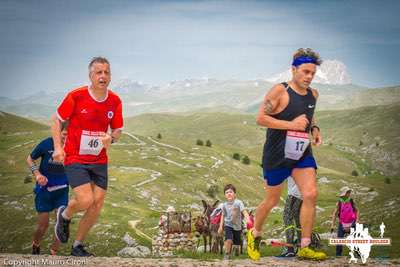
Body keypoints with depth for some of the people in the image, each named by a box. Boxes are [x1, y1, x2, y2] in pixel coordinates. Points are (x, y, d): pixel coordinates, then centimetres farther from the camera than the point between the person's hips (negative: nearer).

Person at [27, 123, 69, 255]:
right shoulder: (46, 144, -19)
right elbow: (30, 159, -4)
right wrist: (37, 174, -19)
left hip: (61, 190, 2)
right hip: (44, 189, -2)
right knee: (43, 226, 4)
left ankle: (53, 252, 10)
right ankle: (35, 246, 37)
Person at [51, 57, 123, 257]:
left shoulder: (115, 101, -1)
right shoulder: (76, 96, -13)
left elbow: (117, 130, 11)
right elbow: (56, 120, -1)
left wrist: (111, 138, -13)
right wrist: (57, 147, -12)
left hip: (99, 161, 5)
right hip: (75, 159, -5)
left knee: (97, 205, 2)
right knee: (86, 200, -18)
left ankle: (78, 246, 20)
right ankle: (65, 215, 18)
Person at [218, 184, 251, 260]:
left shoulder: (238, 202, -11)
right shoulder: (224, 205, -1)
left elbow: (244, 212, -21)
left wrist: (248, 220, -37)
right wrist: (221, 226, 11)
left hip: (237, 226, 0)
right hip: (228, 225, 0)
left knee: (237, 242, 11)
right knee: (229, 240, -22)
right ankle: (227, 254, -4)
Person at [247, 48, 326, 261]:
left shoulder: (313, 95, 7)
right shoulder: (280, 91, -14)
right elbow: (261, 118, -17)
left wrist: (314, 129, 7)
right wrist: (291, 125, -22)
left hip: (302, 153, 5)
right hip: (277, 155, -5)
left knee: (310, 195, -12)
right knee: (272, 201, 7)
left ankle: (304, 248, -5)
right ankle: (254, 235, 35)